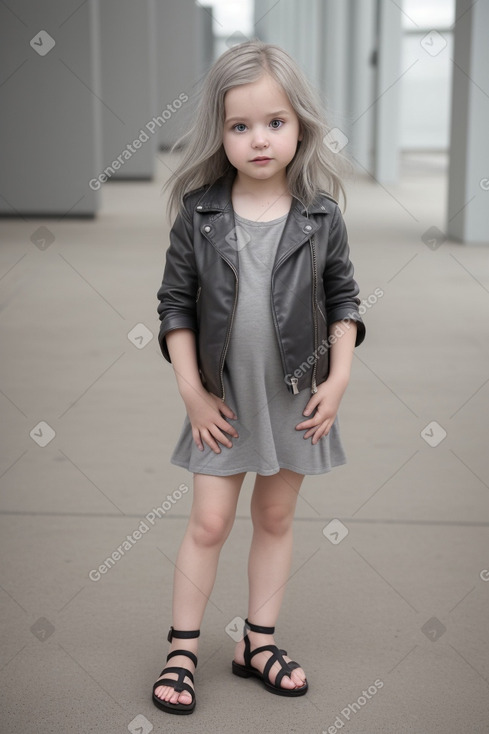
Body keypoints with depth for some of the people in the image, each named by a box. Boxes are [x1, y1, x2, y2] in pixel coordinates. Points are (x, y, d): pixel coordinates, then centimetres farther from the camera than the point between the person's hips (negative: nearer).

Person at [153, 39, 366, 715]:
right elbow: (175, 303, -4)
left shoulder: (320, 215, -6)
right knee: (209, 523, 3)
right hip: (223, 400, -1)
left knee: (276, 518, 13)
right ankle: (182, 649, 17)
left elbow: (343, 299, 3)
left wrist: (337, 380, -3)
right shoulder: (199, 215, -9)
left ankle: (258, 641, 27)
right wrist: (191, 390, -7)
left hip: (296, 397, 1)